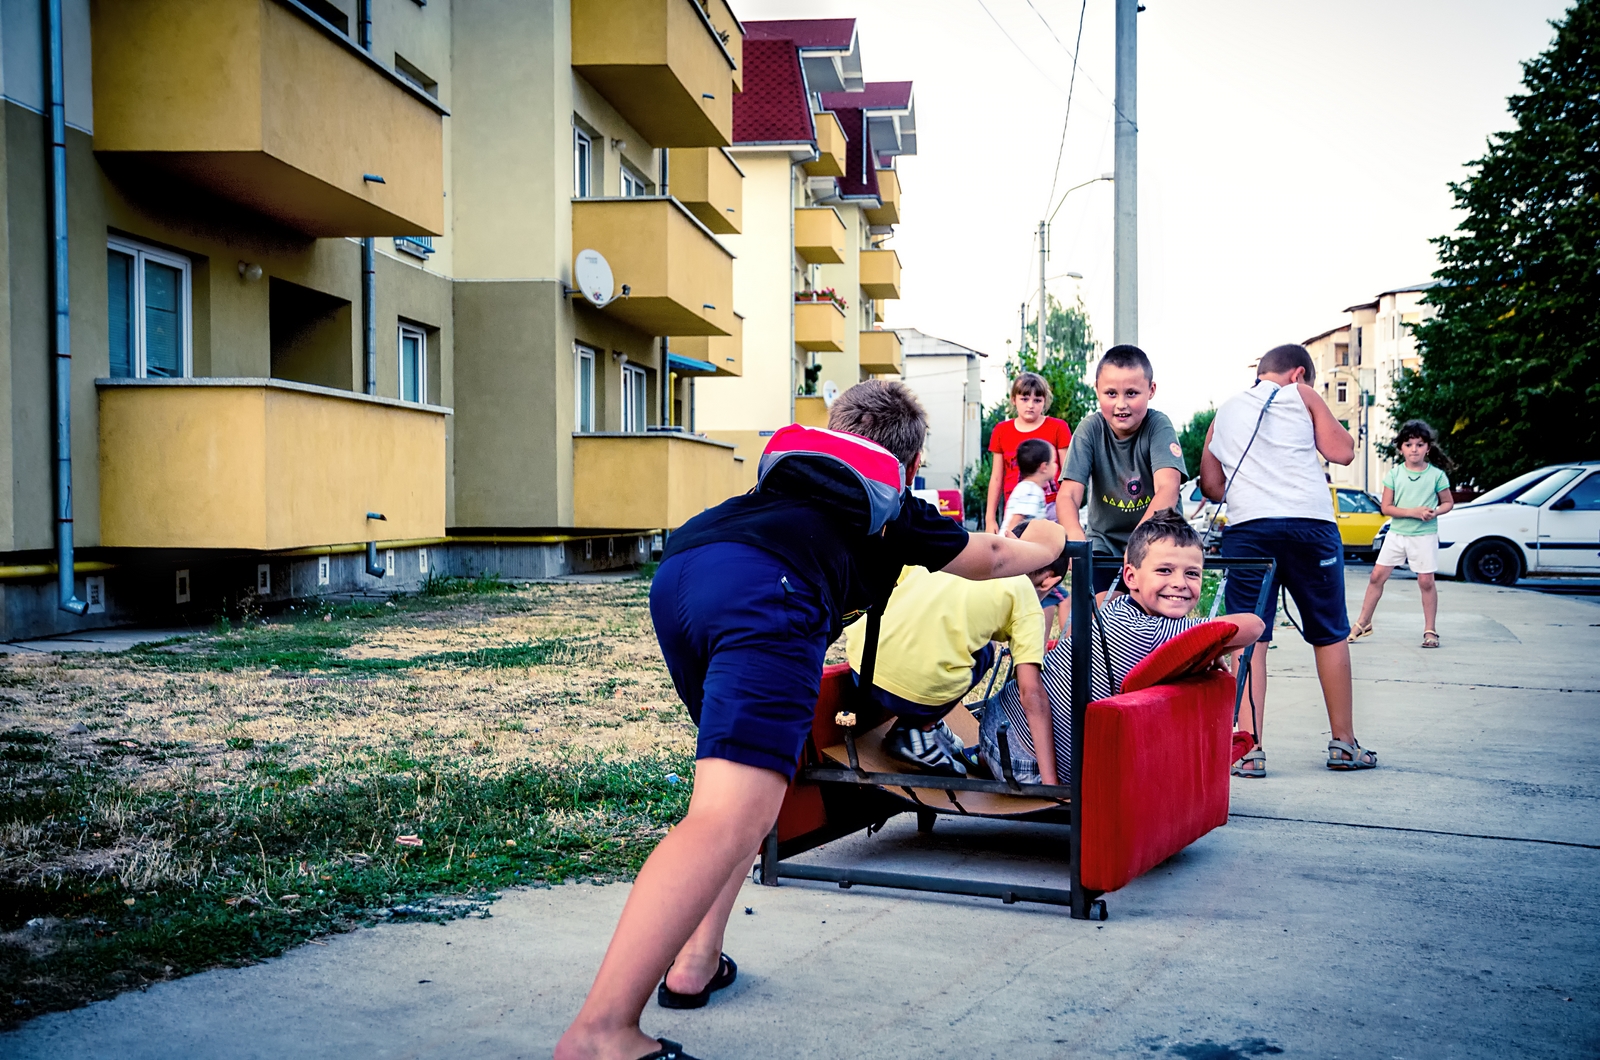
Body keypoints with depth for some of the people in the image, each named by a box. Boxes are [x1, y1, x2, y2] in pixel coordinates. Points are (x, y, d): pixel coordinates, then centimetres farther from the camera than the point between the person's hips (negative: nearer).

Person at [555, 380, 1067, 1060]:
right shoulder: (897, 510, 30)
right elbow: (994, 558, 49)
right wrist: (1052, 544, 71)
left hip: (677, 569, 7)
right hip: (768, 593, -7)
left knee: (746, 770, 27)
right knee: (732, 819, -15)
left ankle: (695, 963, 20)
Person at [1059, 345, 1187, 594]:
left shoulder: (1159, 426, -15)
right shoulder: (1091, 429, -11)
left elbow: (1168, 488, -30)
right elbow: (1068, 494, -20)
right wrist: (1075, 536, -42)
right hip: (1104, 544, 1)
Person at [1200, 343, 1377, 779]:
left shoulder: (1224, 412, 20)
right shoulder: (1301, 395, 10)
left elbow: (1211, 486, 18)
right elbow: (1342, 451, 9)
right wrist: (1318, 418, 22)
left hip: (1246, 528, 2)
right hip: (1310, 523, -1)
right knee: (1330, 635, 11)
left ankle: (1249, 747, -10)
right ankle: (1343, 742, 17)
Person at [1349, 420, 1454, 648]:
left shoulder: (1437, 475, -2)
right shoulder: (1394, 473, -1)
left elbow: (1448, 502, 8)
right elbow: (1386, 507, -3)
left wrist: (1436, 511, -14)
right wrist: (1413, 512, -16)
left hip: (1425, 536, -2)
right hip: (1396, 534, 2)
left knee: (1426, 581, 1)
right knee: (1377, 576, 1)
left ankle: (1430, 630, 13)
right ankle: (1363, 623, 13)